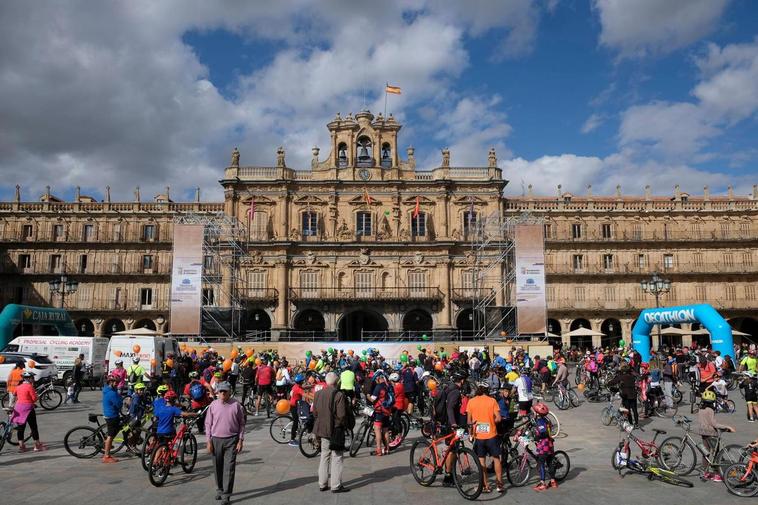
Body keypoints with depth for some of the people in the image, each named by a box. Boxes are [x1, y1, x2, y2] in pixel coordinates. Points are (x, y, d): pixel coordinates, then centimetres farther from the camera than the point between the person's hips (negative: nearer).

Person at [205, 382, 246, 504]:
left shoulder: (236, 405, -5)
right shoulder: (213, 405, -1)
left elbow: (241, 423, 1)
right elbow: (208, 423, 4)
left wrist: (240, 440, -2)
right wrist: (209, 441, 0)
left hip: (231, 440, -2)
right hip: (216, 439, 2)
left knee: (229, 468, -2)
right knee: (218, 467, 13)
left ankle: (226, 495, 5)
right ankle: (219, 489, 33)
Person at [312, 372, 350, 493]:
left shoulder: (318, 394, 1)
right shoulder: (339, 395, -19)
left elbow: (315, 412, 8)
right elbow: (342, 415, -19)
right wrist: (346, 426, -3)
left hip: (322, 429, 6)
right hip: (336, 430, -6)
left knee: (324, 456, 17)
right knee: (336, 457, 4)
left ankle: (322, 484, 23)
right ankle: (336, 485, 8)